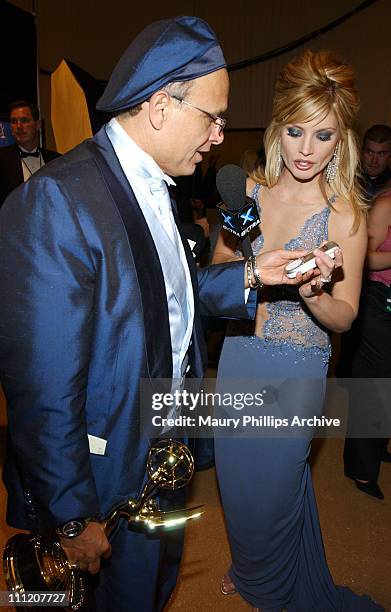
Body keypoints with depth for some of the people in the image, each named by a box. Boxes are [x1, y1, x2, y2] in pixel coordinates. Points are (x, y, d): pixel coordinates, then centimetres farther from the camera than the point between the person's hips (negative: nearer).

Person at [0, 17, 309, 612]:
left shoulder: (154, 187, 2)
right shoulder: (57, 202, -27)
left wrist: (249, 274, -2)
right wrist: (73, 516, -18)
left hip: (169, 446, 8)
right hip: (112, 475, -7)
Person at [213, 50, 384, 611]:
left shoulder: (345, 215, -15)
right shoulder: (249, 190, -4)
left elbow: (344, 317, -10)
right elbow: (218, 265, 7)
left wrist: (313, 293, -32)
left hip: (297, 370, -4)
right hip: (238, 356, 4)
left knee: (274, 485, 16)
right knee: (237, 476, 22)